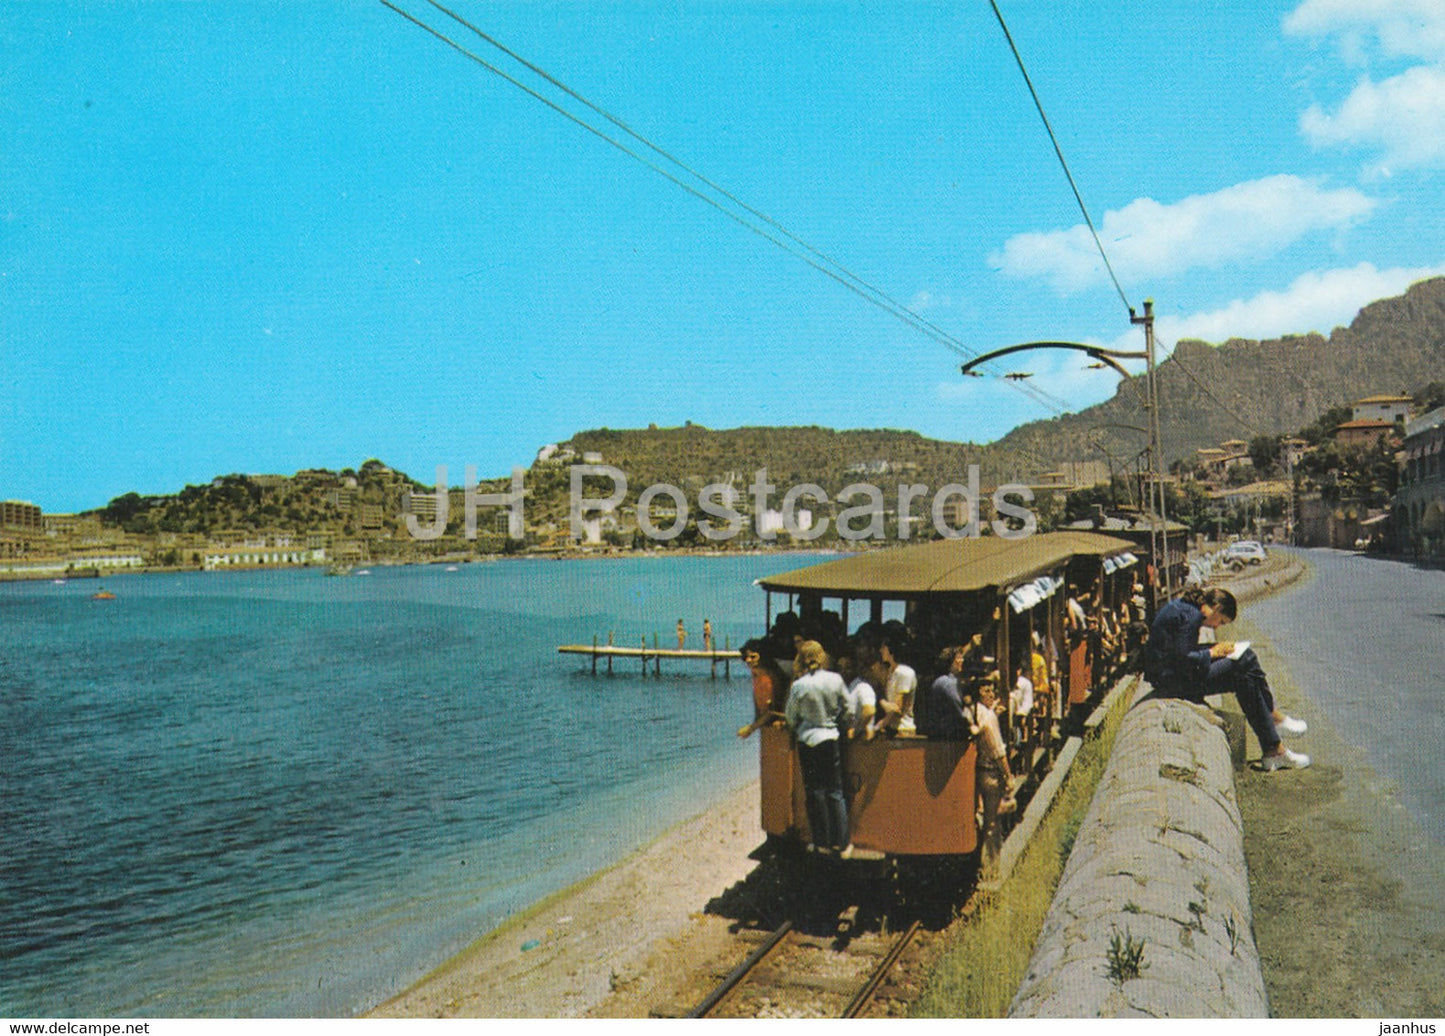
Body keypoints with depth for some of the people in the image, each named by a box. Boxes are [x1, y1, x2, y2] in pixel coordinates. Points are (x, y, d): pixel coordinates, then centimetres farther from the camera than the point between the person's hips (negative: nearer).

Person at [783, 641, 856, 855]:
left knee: (815, 792, 9)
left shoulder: (799, 686, -12)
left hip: (808, 742, -2)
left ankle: (822, 841, 16)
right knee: (835, 791, 11)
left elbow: (791, 716, 0)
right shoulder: (835, 679, -7)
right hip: (831, 740, 2)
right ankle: (842, 843, 13)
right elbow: (848, 708, 4)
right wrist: (846, 727, 22)